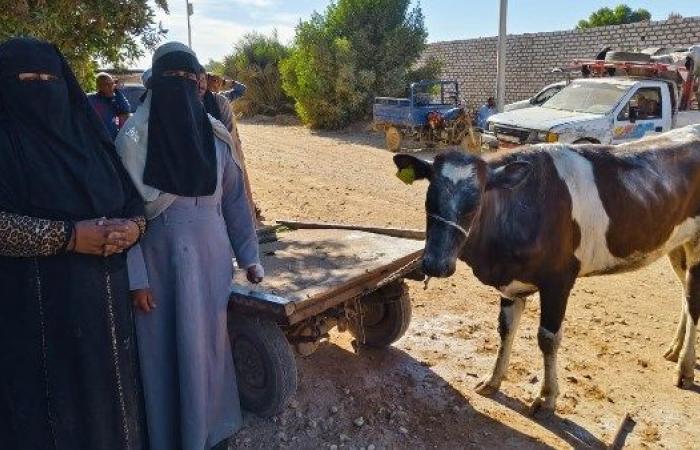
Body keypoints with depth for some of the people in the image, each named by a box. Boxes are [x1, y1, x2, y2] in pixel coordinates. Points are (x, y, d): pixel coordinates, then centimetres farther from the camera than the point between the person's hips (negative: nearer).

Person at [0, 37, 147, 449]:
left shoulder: (87, 133, 10)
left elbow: (133, 198, 11)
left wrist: (133, 226, -10)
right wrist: (67, 236, -20)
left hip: (103, 301, 5)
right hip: (34, 310, -5)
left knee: (107, 400, 15)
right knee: (49, 413, 5)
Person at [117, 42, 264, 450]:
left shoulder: (215, 134, 2)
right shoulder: (134, 137, -8)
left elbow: (235, 198, 7)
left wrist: (249, 256, 8)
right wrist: (135, 277, -11)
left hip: (211, 257, 3)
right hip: (160, 260, -3)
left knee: (209, 342, 13)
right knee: (166, 350, 8)